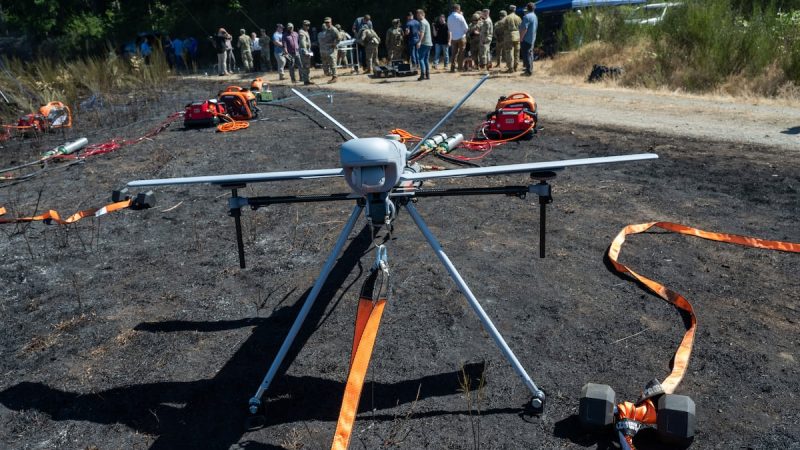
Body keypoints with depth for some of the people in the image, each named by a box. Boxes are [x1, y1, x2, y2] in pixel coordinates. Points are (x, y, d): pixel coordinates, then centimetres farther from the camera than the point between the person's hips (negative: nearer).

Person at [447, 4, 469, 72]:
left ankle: (452, 67, 2)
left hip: (453, 38, 4)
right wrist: (465, 31, 10)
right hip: (461, 37, -4)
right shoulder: (460, 17, -11)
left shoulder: (449, 17, 3)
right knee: (461, 53, 5)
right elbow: (466, 27, -8)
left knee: (454, 53, 8)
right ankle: (460, 67, 7)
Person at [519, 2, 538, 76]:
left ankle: (529, 71, -8)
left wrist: (521, 38, -17)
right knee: (530, 54, 17)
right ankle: (530, 69, 23)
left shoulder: (527, 16, -18)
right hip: (532, 39, 9)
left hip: (526, 39, -9)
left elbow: (524, 29, -23)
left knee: (526, 55, -7)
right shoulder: (535, 16, 13)